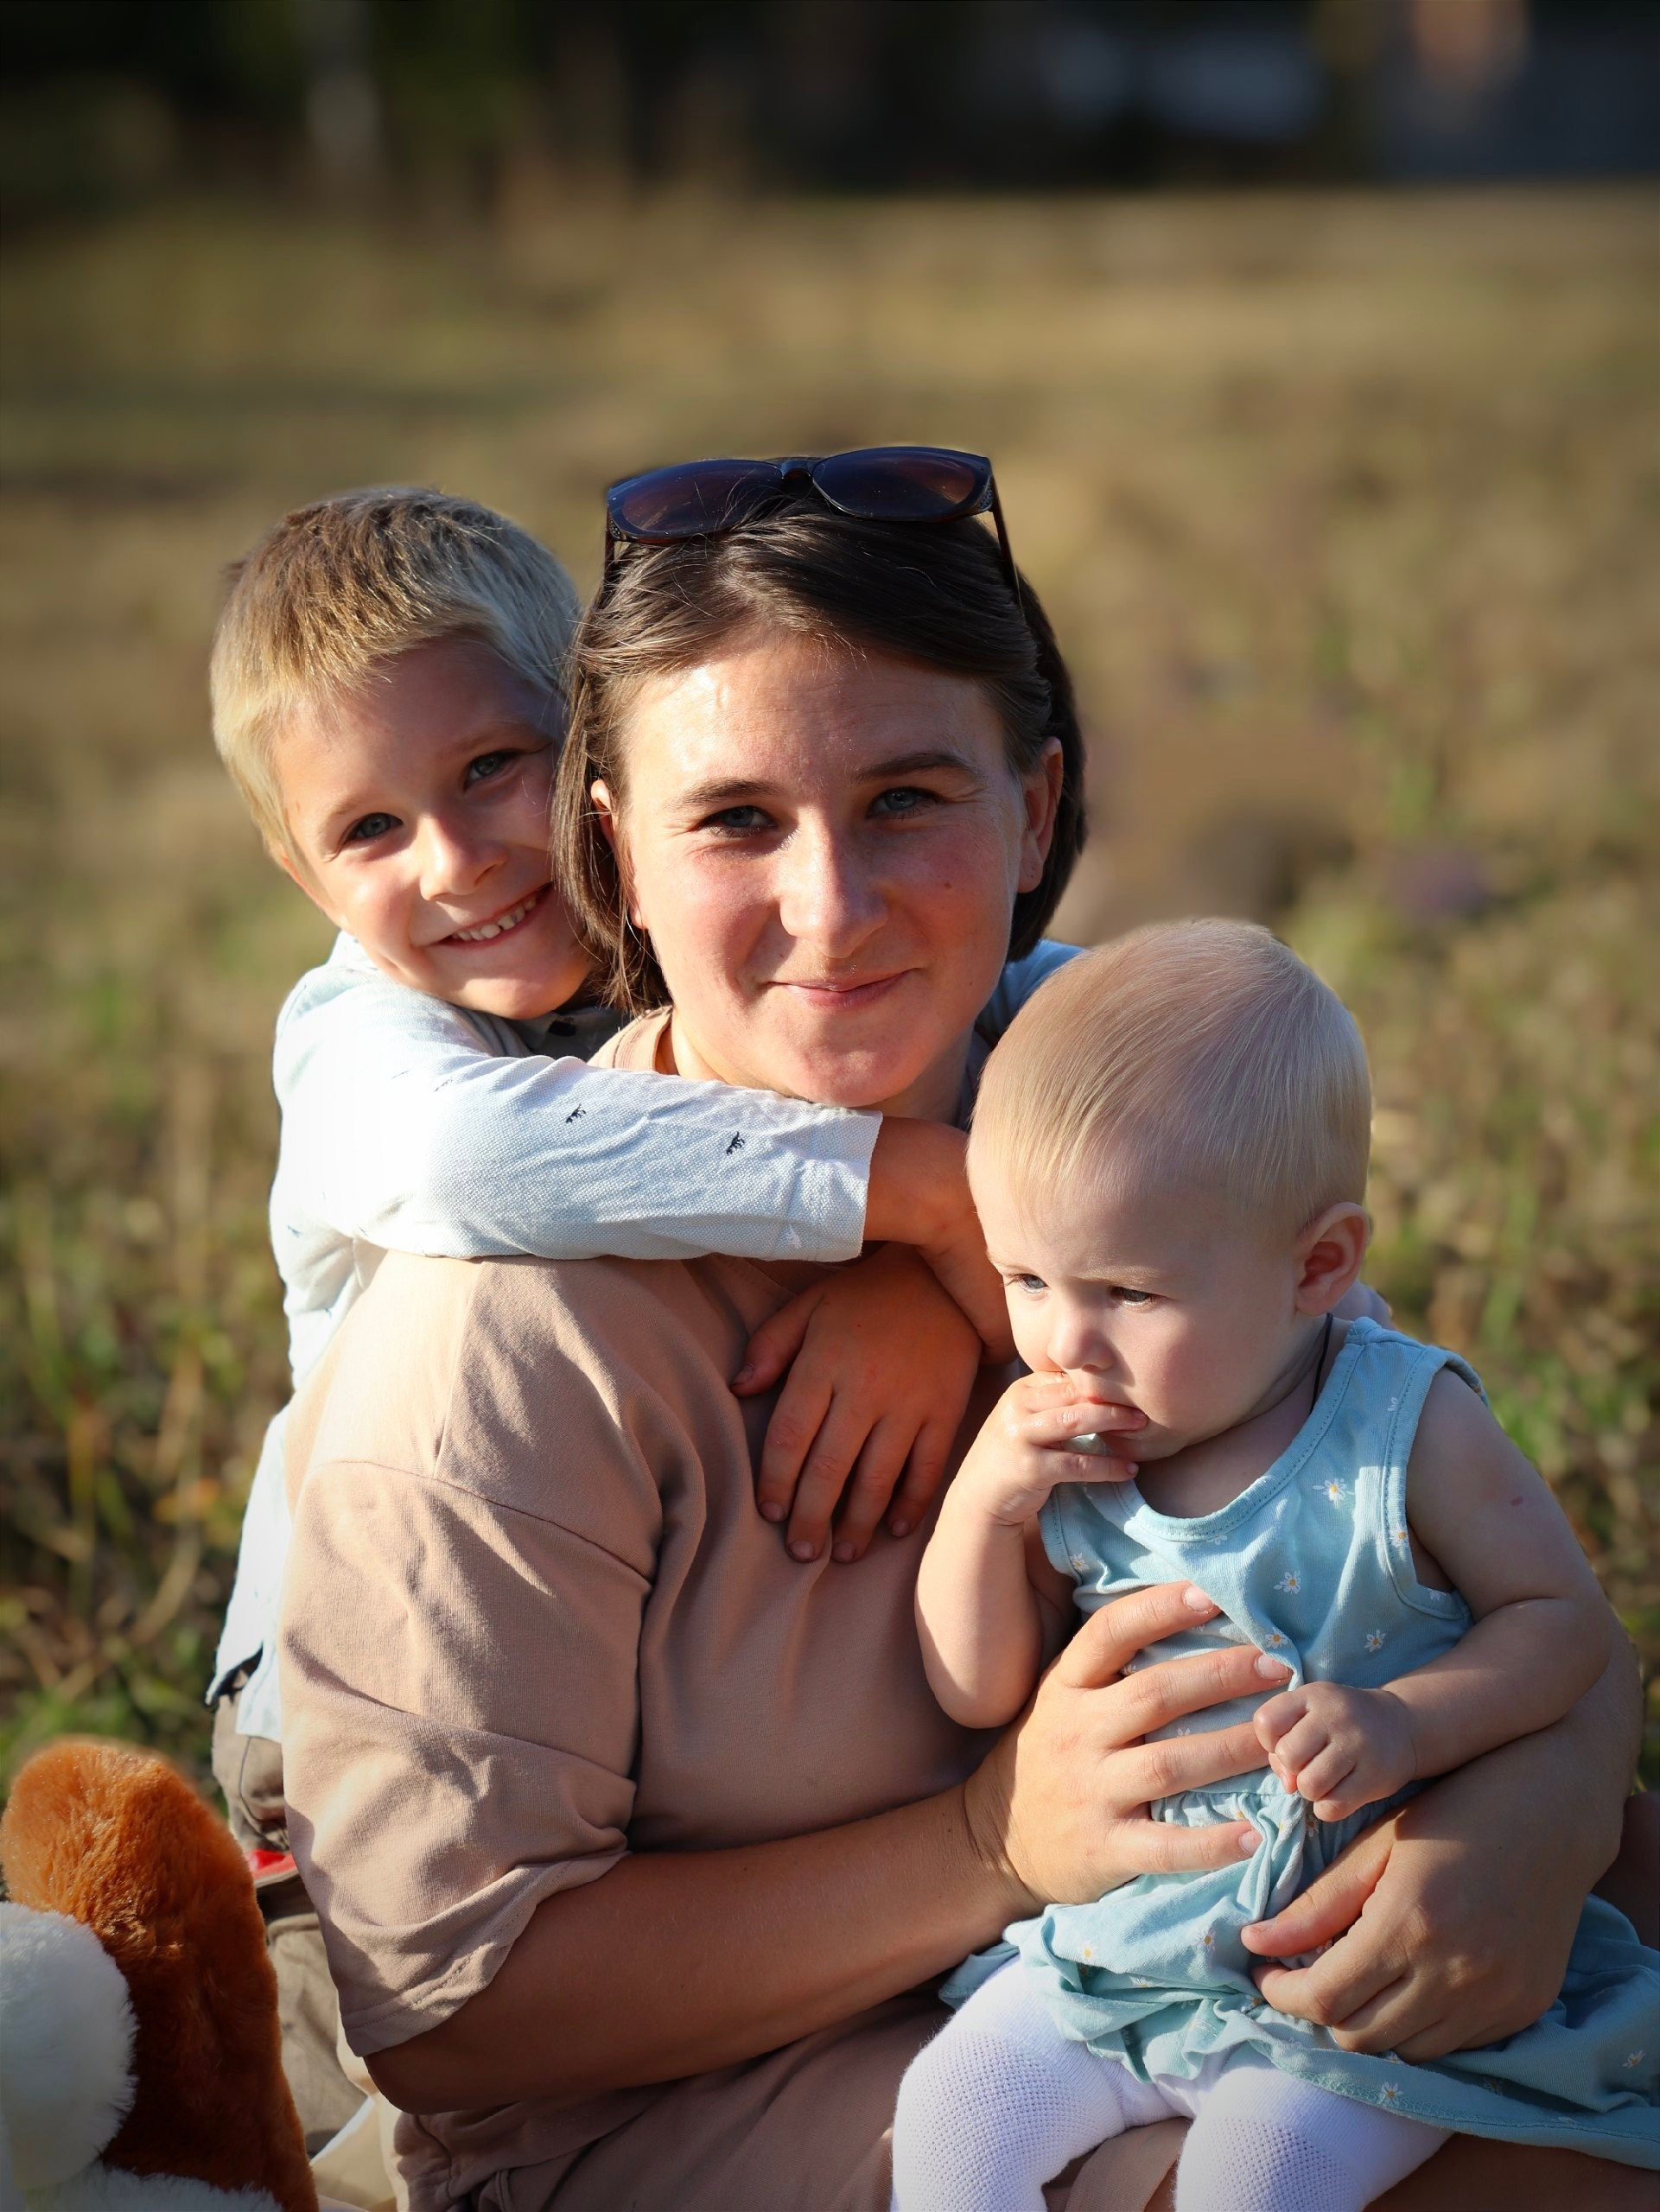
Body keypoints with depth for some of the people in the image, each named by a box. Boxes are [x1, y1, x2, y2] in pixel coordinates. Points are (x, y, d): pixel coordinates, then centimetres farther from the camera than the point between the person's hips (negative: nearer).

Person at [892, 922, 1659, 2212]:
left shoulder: (1406, 1427, -12)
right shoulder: (1062, 1458, -2)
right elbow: (978, 1695, 4)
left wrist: (1406, 1723, -25)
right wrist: (982, 1504, -13)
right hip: (1117, 1949, 4)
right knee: (952, 2108, -10)